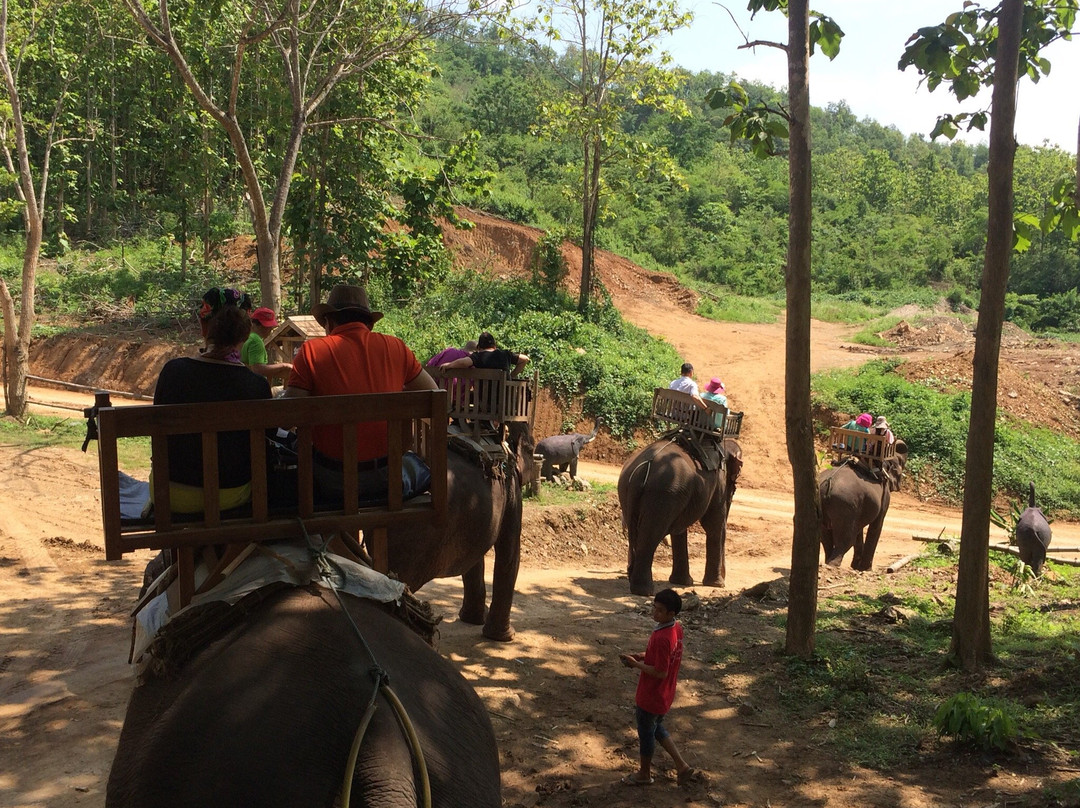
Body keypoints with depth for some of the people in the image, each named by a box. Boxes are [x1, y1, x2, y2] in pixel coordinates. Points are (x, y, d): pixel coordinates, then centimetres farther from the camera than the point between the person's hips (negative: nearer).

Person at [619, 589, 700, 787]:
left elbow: (660, 672, -27)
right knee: (657, 728, 27)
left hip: (651, 697, -8)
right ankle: (683, 767, 29)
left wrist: (637, 664, -17)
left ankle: (644, 774, 35)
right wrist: (643, 657, 3)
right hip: (665, 694, 9)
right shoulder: (677, 628, -4)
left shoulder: (661, 638, -32)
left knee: (646, 733, 14)